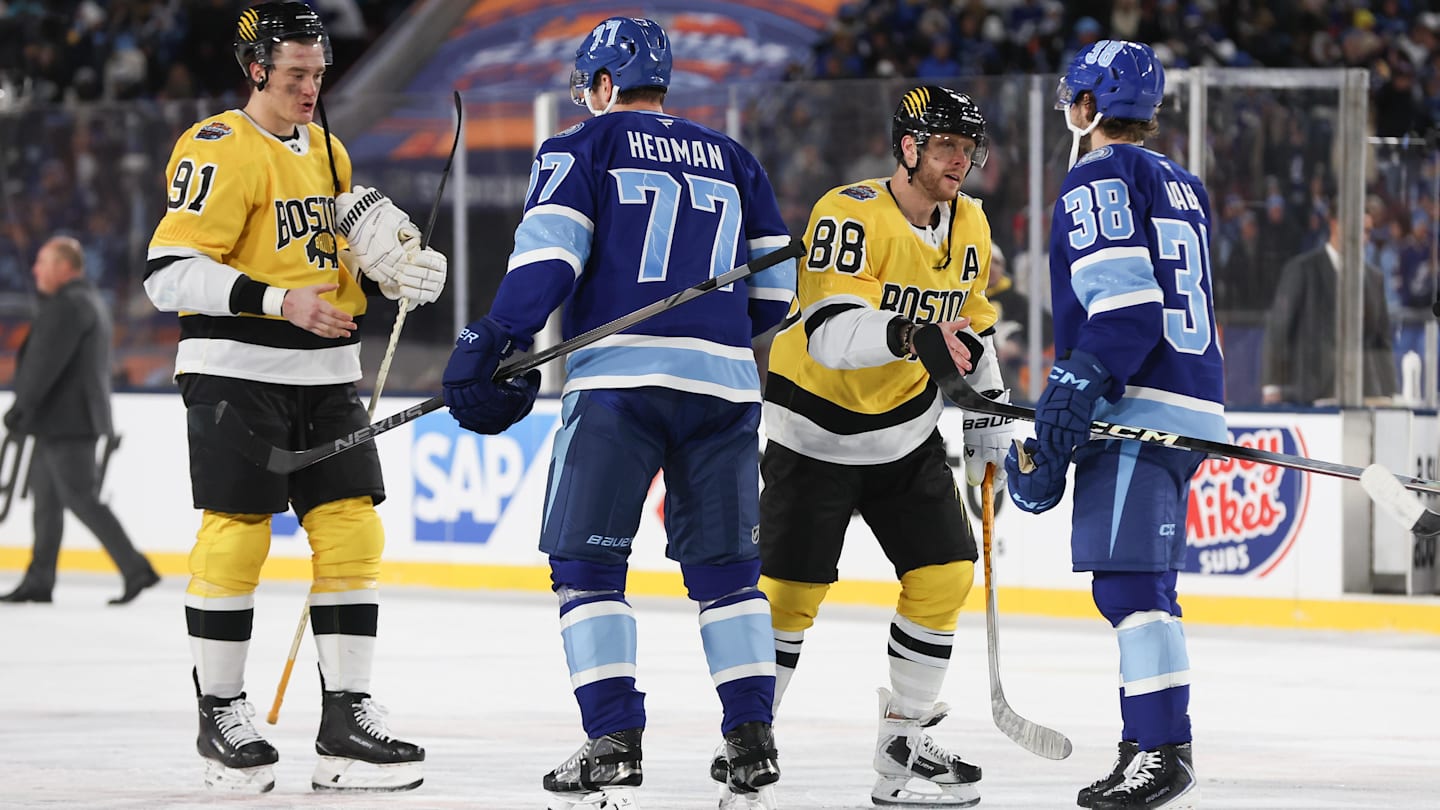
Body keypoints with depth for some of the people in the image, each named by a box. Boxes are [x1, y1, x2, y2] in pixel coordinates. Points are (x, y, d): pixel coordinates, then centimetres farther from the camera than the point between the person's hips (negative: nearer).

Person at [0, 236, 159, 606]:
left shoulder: (69, 305, -15)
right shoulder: (89, 301, 19)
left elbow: (47, 362, -23)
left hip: (68, 422, -11)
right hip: (60, 423, 11)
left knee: (81, 499, -11)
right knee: (46, 500, 10)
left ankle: (136, 569, -13)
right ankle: (38, 581, 11)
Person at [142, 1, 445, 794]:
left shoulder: (326, 152, 16)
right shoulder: (218, 150, -11)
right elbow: (170, 273, -18)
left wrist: (386, 268, 5)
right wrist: (279, 301, -24)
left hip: (324, 378, 7)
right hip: (236, 376, -7)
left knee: (351, 535, 2)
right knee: (235, 541, -7)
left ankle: (346, 715, 5)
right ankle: (219, 717, 5)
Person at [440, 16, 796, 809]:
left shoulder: (584, 147, 6)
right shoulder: (732, 160, 20)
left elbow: (549, 248, -9)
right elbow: (775, 288, 20)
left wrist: (496, 341, -12)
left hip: (619, 376, -4)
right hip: (723, 382, 4)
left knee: (586, 560, 1)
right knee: (724, 564, 14)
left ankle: (614, 743, -9)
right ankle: (753, 741, 6)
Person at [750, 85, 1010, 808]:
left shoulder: (969, 226, 1)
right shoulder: (851, 214, -24)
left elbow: (970, 323, 18)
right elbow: (830, 333, -36)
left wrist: (987, 409, 17)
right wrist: (908, 335, -52)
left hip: (905, 427, 7)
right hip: (815, 427, -6)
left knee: (945, 572, -1)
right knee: (792, 590, -8)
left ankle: (904, 741, 9)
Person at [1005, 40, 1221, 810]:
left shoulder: (1100, 177, -6)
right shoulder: (1182, 185, 23)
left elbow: (1126, 300, -18)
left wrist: (1075, 387, -21)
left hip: (1138, 404, -10)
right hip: (1189, 409, 10)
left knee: (1129, 580, -15)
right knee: (1138, 585, 15)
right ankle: (1145, 748, 15)